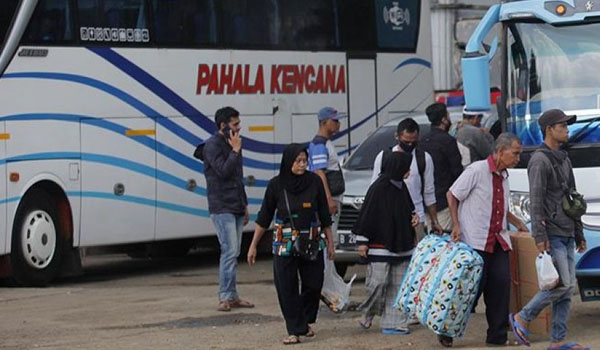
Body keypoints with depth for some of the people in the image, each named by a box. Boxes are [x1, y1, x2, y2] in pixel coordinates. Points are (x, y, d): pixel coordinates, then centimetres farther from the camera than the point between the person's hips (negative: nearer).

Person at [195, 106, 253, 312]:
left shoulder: (231, 144, 18)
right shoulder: (213, 145, -9)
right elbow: (223, 171, -22)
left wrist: (244, 205, 23)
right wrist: (235, 151, -15)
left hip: (236, 208, 8)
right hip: (222, 208, -8)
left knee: (234, 252, 7)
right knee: (230, 251, -13)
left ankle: (232, 297, 10)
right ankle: (225, 297, -12)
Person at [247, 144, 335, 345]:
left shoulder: (314, 182, -3)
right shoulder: (276, 185, -5)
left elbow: (324, 216, 4)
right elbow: (264, 218, 2)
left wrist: (330, 243, 6)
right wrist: (253, 245, 2)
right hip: (285, 245, -1)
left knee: (313, 285, 4)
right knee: (287, 288, -5)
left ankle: (305, 322, 27)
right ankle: (295, 330, 1)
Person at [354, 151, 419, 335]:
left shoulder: (401, 187, 9)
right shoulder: (379, 188, -14)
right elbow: (367, 214, -12)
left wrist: (414, 216, 6)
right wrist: (362, 241, -12)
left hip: (400, 247, 8)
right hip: (380, 246, -7)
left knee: (398, 285, 6)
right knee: (378, 282, -6)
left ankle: (394, 323, 8)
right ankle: (368, 313, 18)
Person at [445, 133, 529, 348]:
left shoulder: (503, 176, 14)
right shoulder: (477, 171, -10)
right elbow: (452, 195, -5)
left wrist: (518, 223, 22)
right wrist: (456, 225, -11)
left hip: (498, 241, 7)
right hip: (475, 241, -7)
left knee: (501, 285, 0)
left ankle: (497, 336, 8)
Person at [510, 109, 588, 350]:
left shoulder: (563, 160, 18)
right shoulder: (540, 161, -11)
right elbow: (536, 201, -18)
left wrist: (579, 234, 21)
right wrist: (540, 237, -23)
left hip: (566, 235, 9)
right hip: (551, 234, -9)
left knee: (567, 288, 5)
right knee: (563, 284, -14)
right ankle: (522, 318, 0)